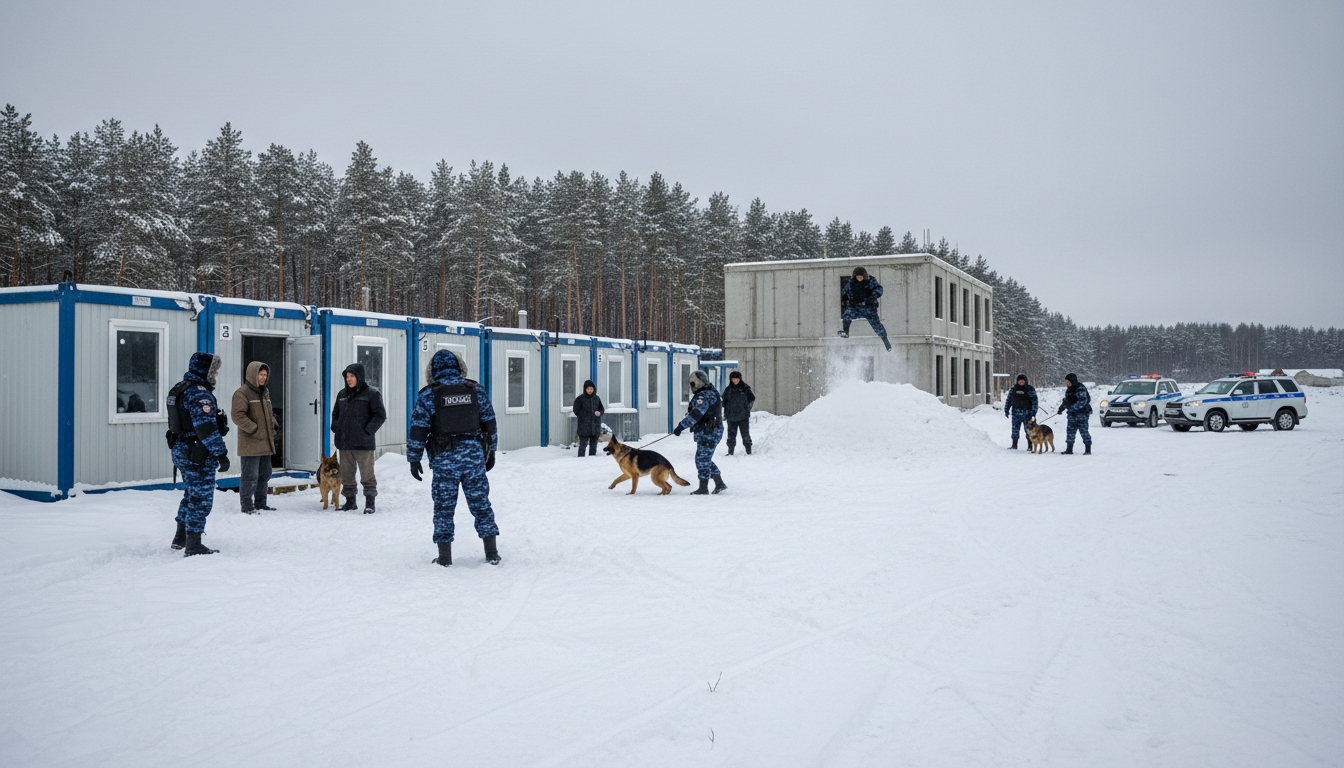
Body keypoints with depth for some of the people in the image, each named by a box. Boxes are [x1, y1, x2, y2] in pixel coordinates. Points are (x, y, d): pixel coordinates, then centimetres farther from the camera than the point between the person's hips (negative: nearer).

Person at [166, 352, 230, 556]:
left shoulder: (180, 389, 14)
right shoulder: (199, 393, -19)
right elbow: (207, 427, -26)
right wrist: (221, 454, -25)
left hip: (182, 450, 10)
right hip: (199, 455, -10)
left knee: (193, 494, 22)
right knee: (201, 498, -4)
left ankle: (181, 538, 33)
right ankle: (193, 547, 0)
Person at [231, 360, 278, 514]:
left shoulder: (265, 392, 16)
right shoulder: (242, 393, -11)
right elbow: (237, 415, -18)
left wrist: (272, 424, 12)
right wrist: (254, 429, -19)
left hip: (266, 443, 9)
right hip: (250, 444, -9)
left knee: (264, 475, 14)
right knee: (250, 476, -6)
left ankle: (260, 504, 24)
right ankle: (247, 506, 2)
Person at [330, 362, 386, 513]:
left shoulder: (372, 393, -4)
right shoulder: (342, 394, 14)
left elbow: (380, 415, -7)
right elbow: (335, 414, 26)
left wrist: (368, 431, -14)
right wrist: (336, 428, 10)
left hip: (363, 443, -6)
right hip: (344, 443, 6)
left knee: (367, 475, -2)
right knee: (346, 475, 11)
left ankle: (369, 503, 3)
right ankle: (350, 501, 20)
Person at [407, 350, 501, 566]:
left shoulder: (428, 394, -2)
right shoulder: (476, 390, 5)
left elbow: (418, 430, -3)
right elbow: (489, 424, 9)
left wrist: (414, 459, 6)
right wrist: (491, 452, 19)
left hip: (444, 459, -2)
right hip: (474, 455, 2)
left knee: (444, 507, 7)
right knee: (481, 504, 9)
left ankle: (445, 557, 9)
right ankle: (492, 553, 10)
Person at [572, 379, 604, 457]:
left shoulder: (596, 398, 7)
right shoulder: (580, 399, -4)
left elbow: (602, 409, 14)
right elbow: (576, 411, -2)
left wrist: (599, 413, -8)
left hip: (595, 425, 4)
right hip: (584, 427, -4)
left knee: (594, 444, 11)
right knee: (583, 444, -7)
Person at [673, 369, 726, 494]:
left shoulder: (703, 396, -19)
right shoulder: (711, 393, 16)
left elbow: (695, 414, -29)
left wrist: (681, 426, -30)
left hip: (708, 434, -11)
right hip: (712, 432, 11)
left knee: (702, 459, -5)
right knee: (705, 459, 17)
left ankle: (703, 488, 1)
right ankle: (719, 483, 19)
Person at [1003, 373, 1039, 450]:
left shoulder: (1030, 389, -3)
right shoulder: (1013, 388, 8)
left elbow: (1034, 401, -6)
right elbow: (1008, 400, 14)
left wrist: (1033, 413, -13)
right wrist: (1006, 410, 9)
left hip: (1027, 413, -3)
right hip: (1016, 413, 3)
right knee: (1015, 429, 2)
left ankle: (1030, 446, 8)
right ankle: (1014, 445, 10)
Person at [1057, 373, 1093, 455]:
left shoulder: (1080, 389, -15)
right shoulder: (1069, 390, 14)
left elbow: (1082, 401, -23)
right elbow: (1066, 400, 23)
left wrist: (1071, 407, -27)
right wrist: (1062, 407, 7)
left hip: (1081, 413, -9)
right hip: (1072, 414, 9)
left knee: (1084, 431, -6)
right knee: (1070, 431, 9)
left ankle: (1088, 450, -1)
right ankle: (1069, 450, 14)